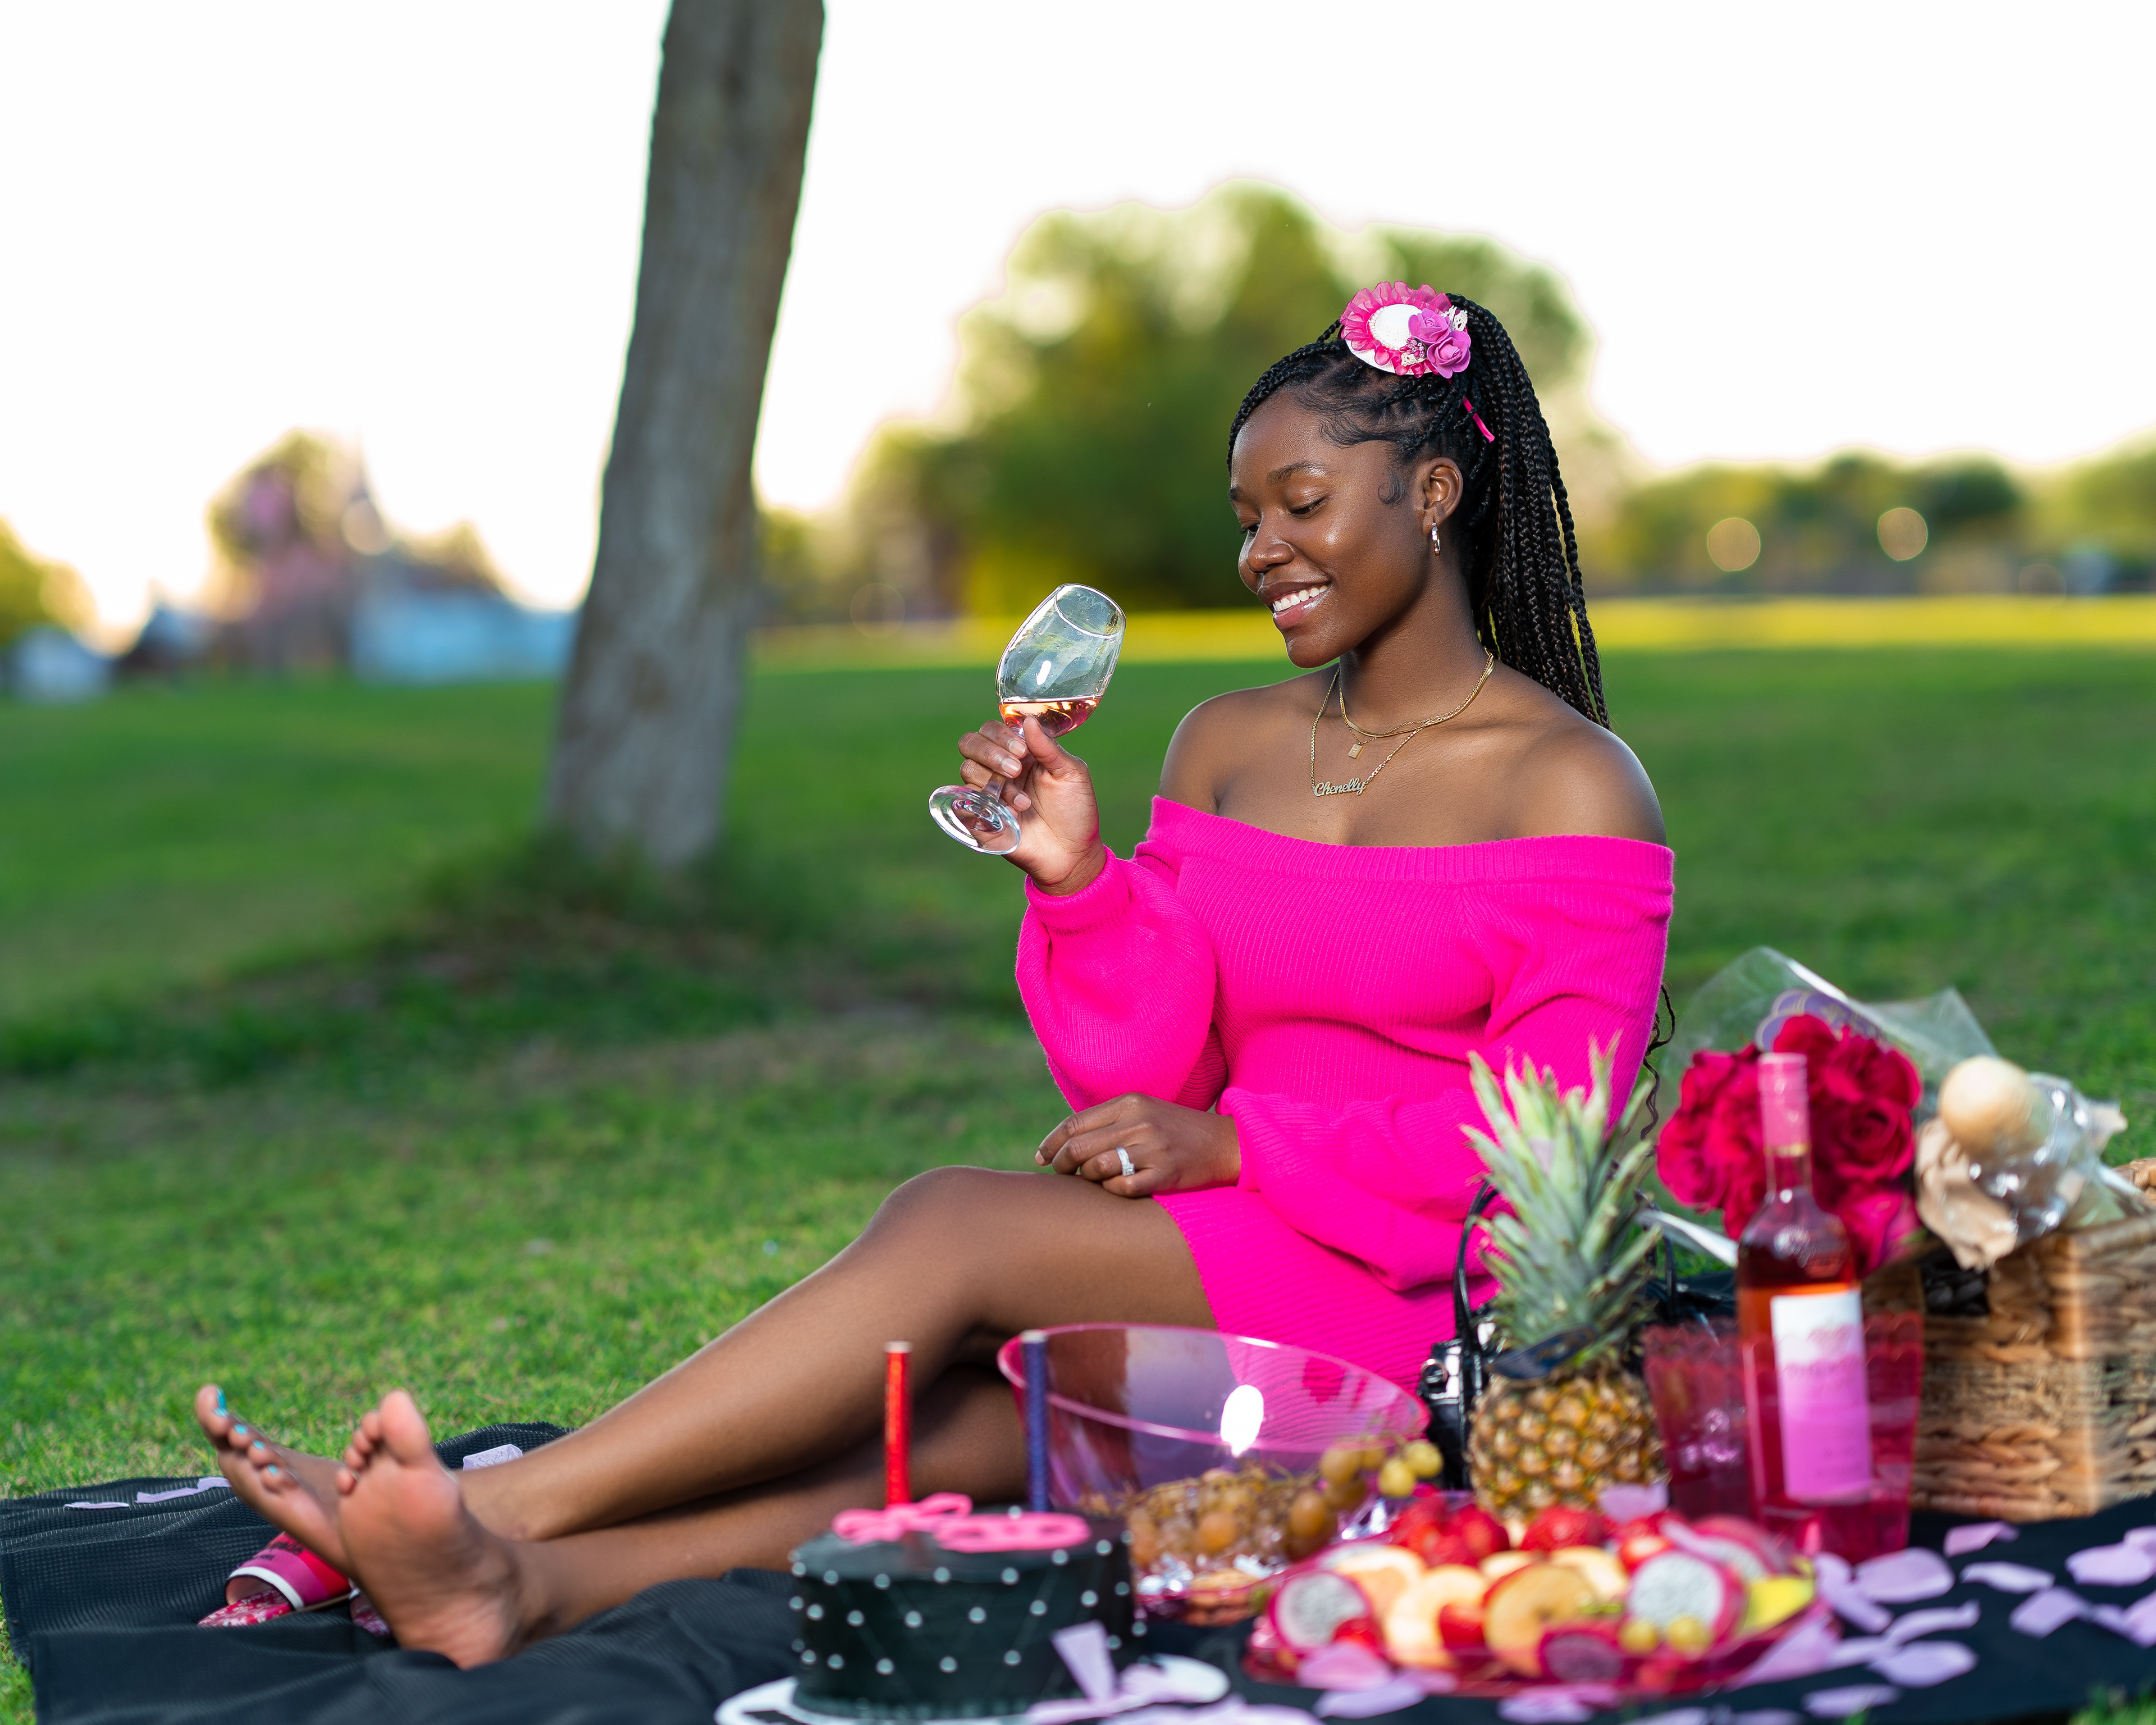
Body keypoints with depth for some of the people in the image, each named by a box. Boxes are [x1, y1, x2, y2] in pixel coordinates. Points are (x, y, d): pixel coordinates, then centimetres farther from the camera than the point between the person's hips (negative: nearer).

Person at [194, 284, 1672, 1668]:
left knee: (955, 1228, -27)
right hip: (1200, 1288, 5)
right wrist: (1080, 876, -7)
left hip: (1423, 1301, -5)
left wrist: (1232, 1146, -16)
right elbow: (1143, 1080, 10)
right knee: (945, 1416, -27)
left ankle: (503, 1508, -36)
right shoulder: (1225, 747, 16)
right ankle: (528, 1584, -52)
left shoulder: (1573, 786, -1)